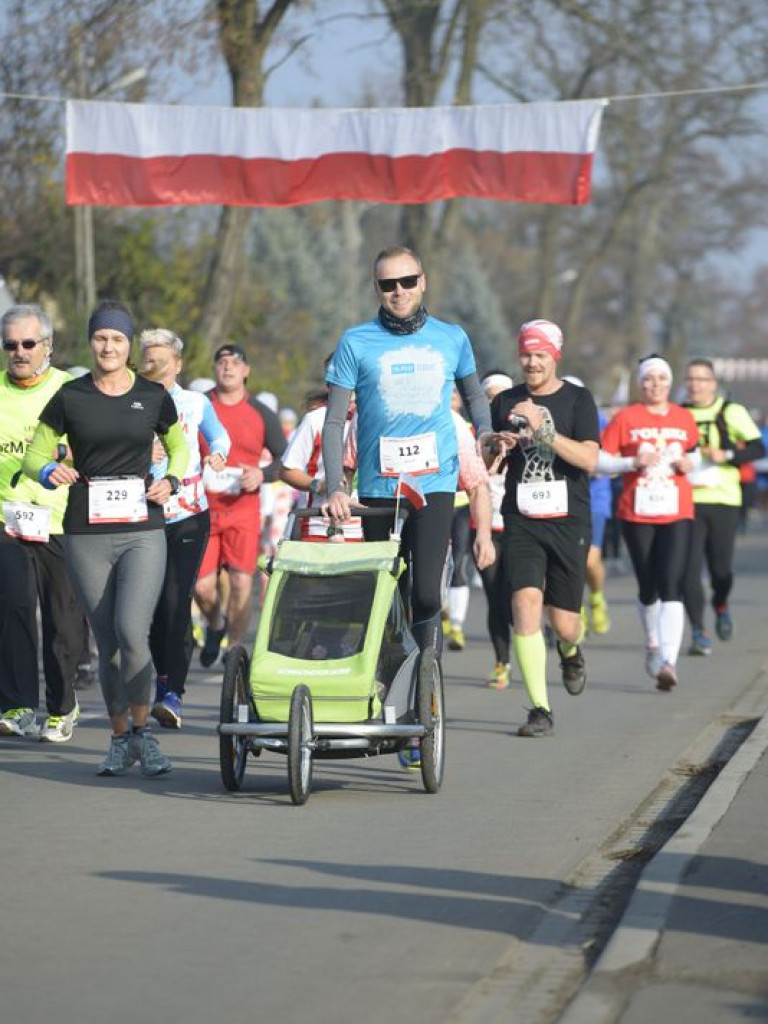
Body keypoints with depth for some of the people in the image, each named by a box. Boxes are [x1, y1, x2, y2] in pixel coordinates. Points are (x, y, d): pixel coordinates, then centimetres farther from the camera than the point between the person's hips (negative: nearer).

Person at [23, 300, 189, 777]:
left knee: (131, 632, -18)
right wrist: (49, 472, -14)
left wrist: (171, 481, -1)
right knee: (108, 644, 6)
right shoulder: (70, 397, 1)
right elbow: (34, 454, 8)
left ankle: (143, 729, 0)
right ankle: (121, 738, 22)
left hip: (143, 531, -1)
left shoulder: (154, 396, 3)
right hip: (87, 536, 1)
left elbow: (179, 447, 18)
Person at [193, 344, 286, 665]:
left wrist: (262, 474, -7)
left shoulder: (261, 415, 6)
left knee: (241, 581, -9)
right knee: (202, 585, -3)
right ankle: (215, 625, 29)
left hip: (244, 509, 0)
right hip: (203, 509, 0)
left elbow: (286, 460, 12)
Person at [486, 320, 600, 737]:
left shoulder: (577, 400, 1)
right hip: (521, 523, 1)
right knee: (525, 603, -18)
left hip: (568, 522, -1)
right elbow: (484, 465, 17)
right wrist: (498, 448, -7)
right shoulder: (505, 402, 9)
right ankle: (540, 710, -15)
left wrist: (544, 430, -22)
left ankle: (570, 651, 42)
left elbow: (589, 459, -12)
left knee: (564, 623, 2)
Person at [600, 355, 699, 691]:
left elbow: (694, 452, 22)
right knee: (648, 588, 11)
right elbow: (600, 460, -1)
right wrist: (633, 463, -16)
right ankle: (652, 645, 38)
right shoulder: (626, 418, 0)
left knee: (671, 588, -15)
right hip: (636, 514, 0)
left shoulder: (684, 418, 8)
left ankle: (668, 662, -24)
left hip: (677, 514, 0)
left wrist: (689, 463, -1)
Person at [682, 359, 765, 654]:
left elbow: (758, 448, -3)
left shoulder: (731, 412, 2)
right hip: (688, 501, 1)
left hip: (723, 499, -1)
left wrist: (727, 455, -18)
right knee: (690, 568, -10)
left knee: (720, 568, 2)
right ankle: (698, 632, -7)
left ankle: (721, 607, 35)